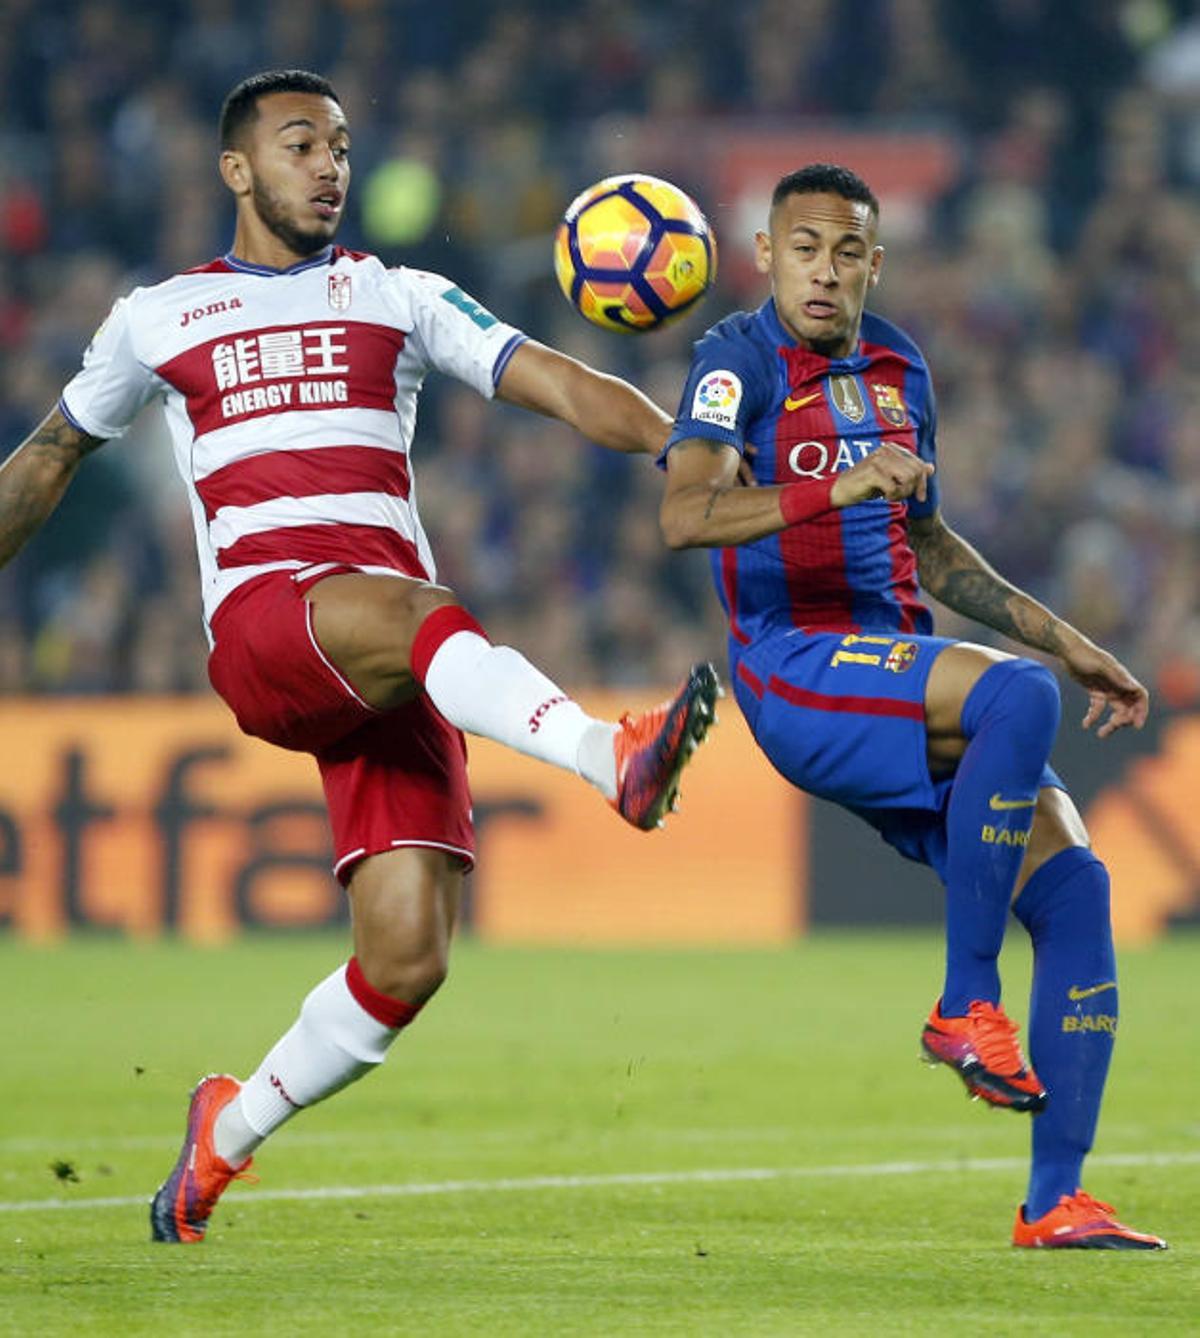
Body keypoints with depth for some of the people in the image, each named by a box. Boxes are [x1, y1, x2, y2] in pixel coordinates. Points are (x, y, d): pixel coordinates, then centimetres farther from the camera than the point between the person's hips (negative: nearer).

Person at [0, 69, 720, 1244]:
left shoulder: (399, 299, 21)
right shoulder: (157, 320, 21)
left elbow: (553, 383, 7)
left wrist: (685, 444, -9)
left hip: (393, 677, 2)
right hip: (258, 623, -2)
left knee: (407, 959, -10)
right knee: (408, 609, -39)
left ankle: (231, 1129, 13)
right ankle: (613, 755, -63)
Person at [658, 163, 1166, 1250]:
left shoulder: (899, 368, 17)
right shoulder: (742, 358, -5)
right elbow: (686, 514, -22)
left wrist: (1069, 643, 25)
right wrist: (838, 488, -35)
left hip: (902, 670, 7)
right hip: (796, 670, -7)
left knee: (1073, 884, -7)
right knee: (1018, 697, -33)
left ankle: (1055, 1201, -3)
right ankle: (967, 1001, -24)